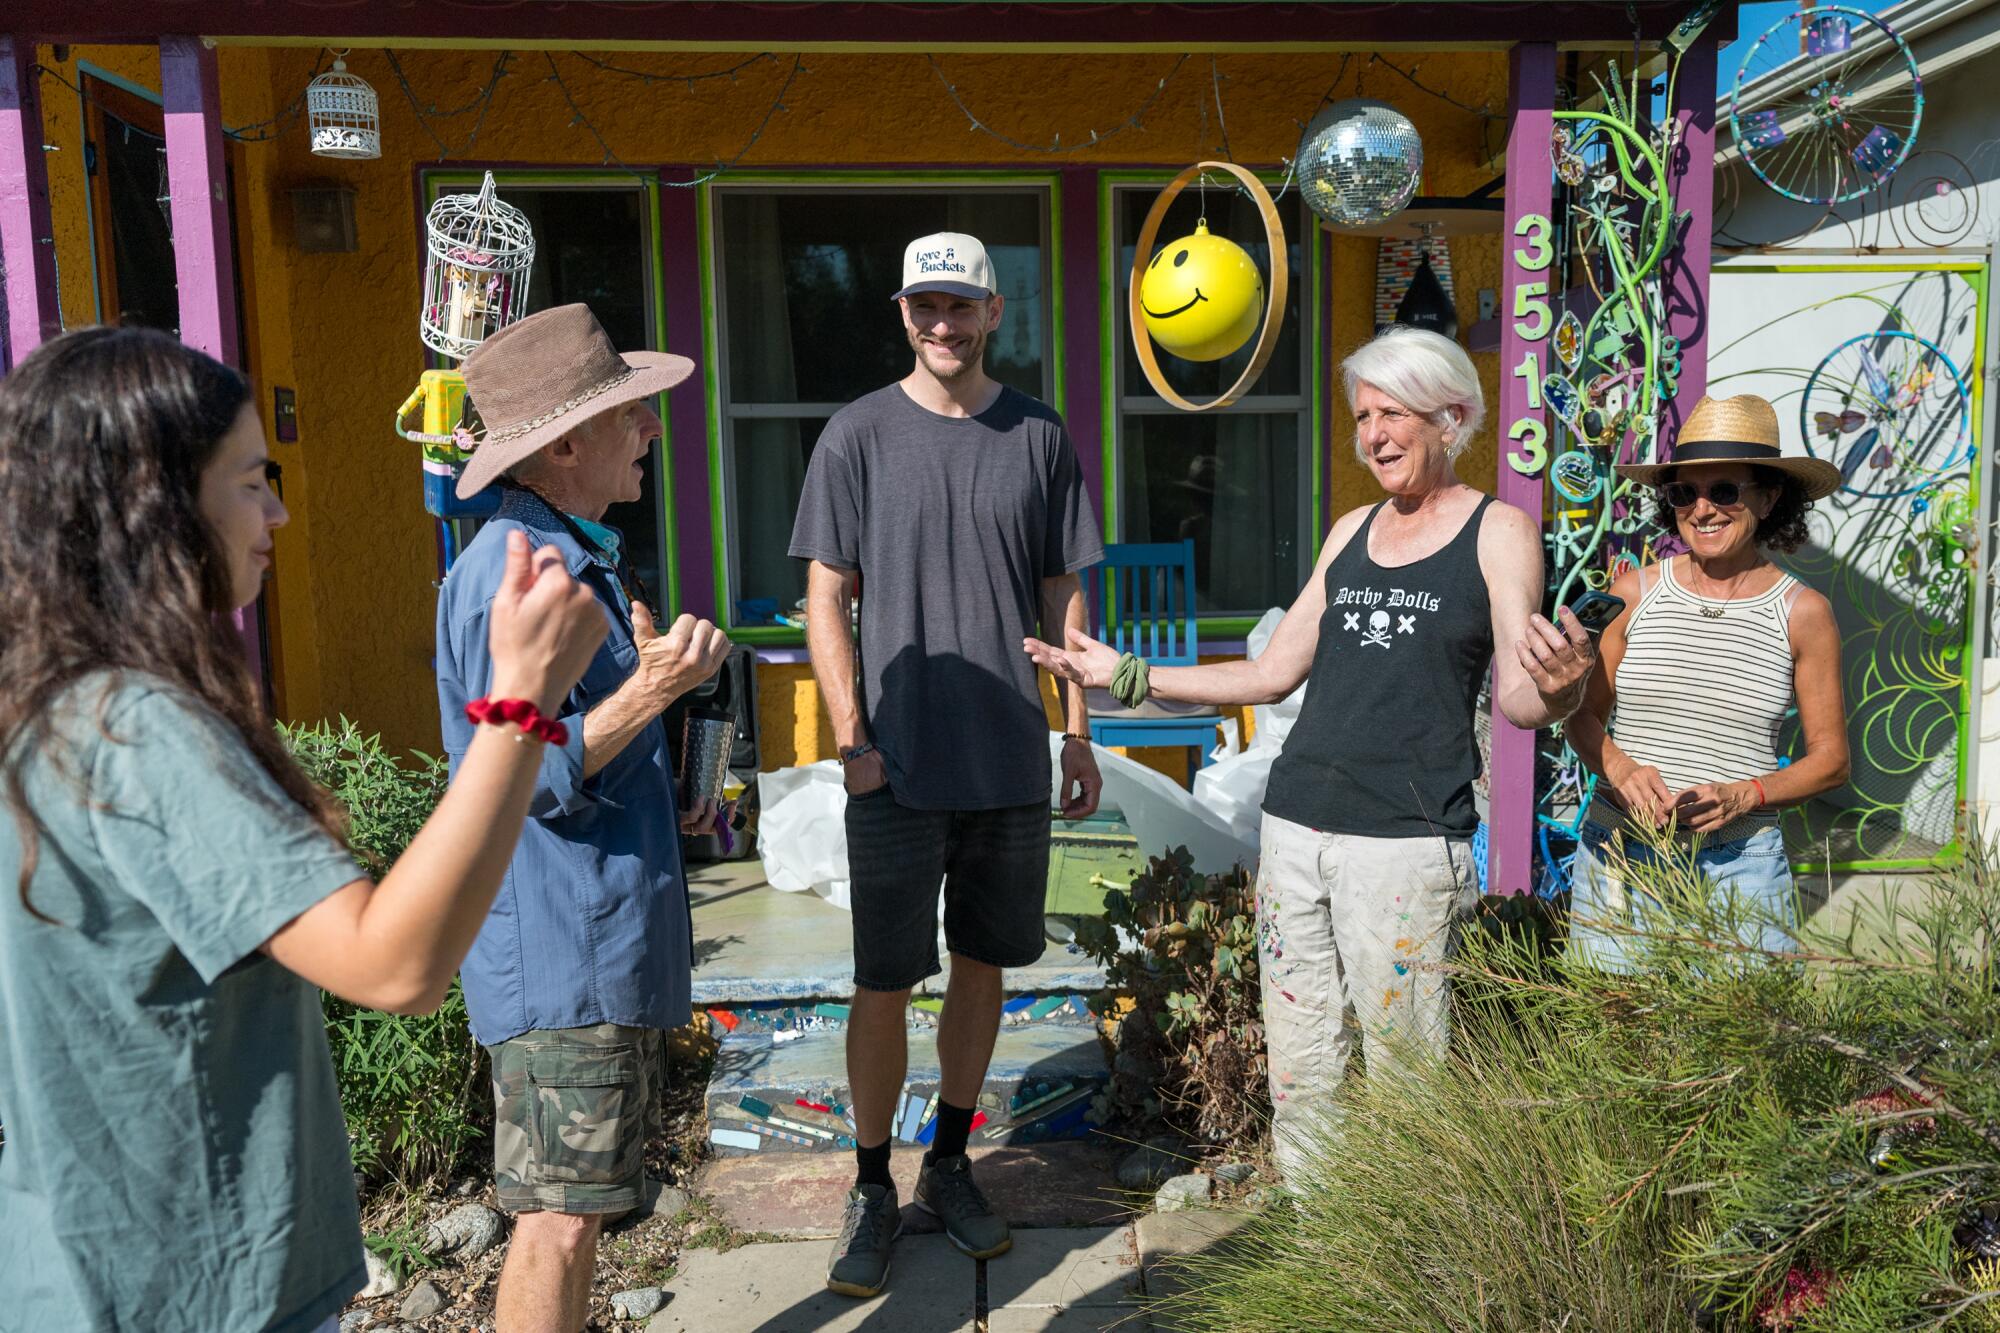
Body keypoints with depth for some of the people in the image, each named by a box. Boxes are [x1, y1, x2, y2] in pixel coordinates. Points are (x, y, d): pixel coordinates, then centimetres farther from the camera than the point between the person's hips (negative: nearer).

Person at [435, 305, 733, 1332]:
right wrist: (652, 688, -28)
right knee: (558, 1218, 2)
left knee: (584, 1207, 21)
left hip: (614, 941, 10)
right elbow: (524, 782, -22)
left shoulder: (582, 555, 13)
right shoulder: (511, 573, -20)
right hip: (560, 955, -10)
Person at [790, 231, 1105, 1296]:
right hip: (899, 770, -2)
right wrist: (852, 738, -9)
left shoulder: (1040, 438, 6)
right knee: (882, 987, 4)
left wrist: (1080, 735, 7)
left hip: (1012, 767, 3)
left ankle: (950, 1166, 32)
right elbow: (826, 599, -1)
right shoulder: (859, 435, -1)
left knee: (982, 966, 13)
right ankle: (872, 1190, 23)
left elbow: (1063, 598, 10)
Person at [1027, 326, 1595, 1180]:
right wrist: (1125, 677, 17)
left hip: (1406, 842, -5)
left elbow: (1516, 700, -4)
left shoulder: (1498, 531, 2)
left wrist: (1558, 689, -28)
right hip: (1295, 826, 5)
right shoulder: (1350, 532, 16)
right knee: (1299, 1082, 8)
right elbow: (1271, 675, 18)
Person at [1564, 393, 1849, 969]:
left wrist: (1742, 796, -12)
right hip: (1617, 854, 1)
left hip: (1737, 866, -1)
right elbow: (1584, 716, 9)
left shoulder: (1803, 612, 0)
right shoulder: (1634, 591, 2)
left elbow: (1830, 759, 5)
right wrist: (1620, 769, -12)